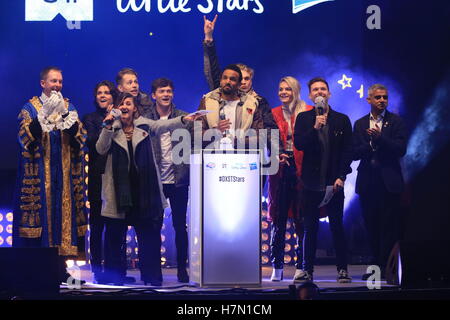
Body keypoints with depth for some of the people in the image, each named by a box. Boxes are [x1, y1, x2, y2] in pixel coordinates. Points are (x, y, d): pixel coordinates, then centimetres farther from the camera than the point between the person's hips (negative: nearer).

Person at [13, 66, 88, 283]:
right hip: (39, 173, -3)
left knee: (63, 212, 0)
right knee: (40, 210, -7)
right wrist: (45, 113, -22)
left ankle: (60, 269, 3)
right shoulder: (31, 107, 3)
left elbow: (79, 136, 2)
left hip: (64, 173, 3)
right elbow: (26, 134, -13)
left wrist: (68, 117, -16)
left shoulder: (68, 106, 13)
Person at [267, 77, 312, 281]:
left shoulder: (308, 112, 5)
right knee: (278, 220, 1)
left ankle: (301, 267, 6)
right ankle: (277, 268, 5)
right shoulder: (274, 114, 13)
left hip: (301, 169, -2)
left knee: (301, 219, 0)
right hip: (281, 170, 2)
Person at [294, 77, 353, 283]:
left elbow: (347, 150, 5)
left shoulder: (342, 120, 7)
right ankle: (307, 270, 8)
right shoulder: (303, 118, 8)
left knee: (337, 226, 2)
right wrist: (315, 128, -17)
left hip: (334, 182, 0)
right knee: (310, 228, 3)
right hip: (311, 182, 1)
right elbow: (298, 144, -4)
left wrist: (341, 176, -5)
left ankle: (342, 269, 7)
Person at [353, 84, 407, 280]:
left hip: (388, 181, -3)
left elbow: (401, 149, -9)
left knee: (389, 226, -3)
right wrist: (371, 144, -13)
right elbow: (354, 153, 3)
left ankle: (388, 268, 1)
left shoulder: (395, 122, 3)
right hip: (367, 181, 3)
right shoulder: (360, 124, 11)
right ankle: (377, 266, 14)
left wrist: (379, 138, -18)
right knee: (371, 226, 6)